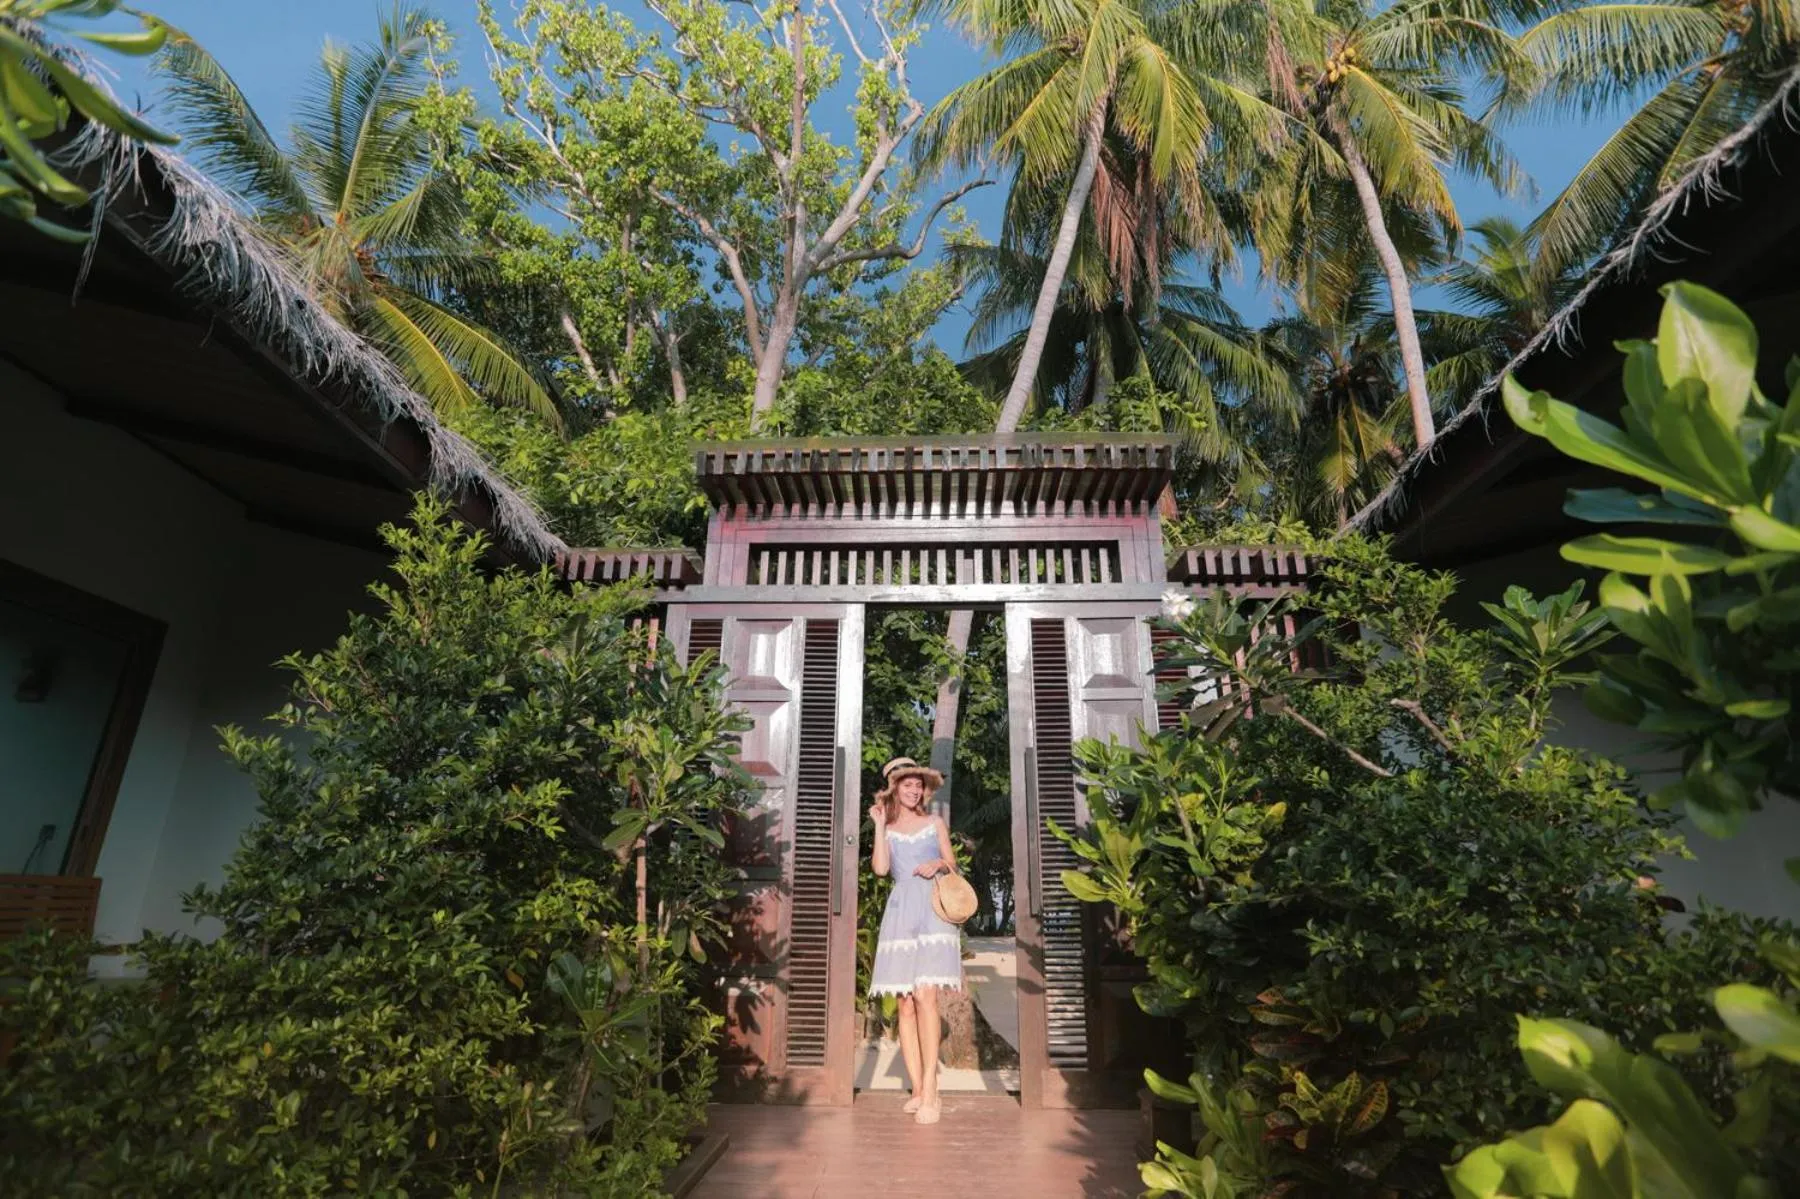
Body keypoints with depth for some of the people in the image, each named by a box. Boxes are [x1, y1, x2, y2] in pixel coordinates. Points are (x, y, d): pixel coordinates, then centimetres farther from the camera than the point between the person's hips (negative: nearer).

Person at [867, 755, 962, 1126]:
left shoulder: (935, 824, 13)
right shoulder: (888, 829, 12)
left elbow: (952, 864, 14)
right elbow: (880, 868, -3)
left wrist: (938, 864, -7)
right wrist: (879, 824, -1)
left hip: (933, 910, -1)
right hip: (901, 911, 2)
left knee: (925, 996, -15)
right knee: (906, 1003, 0)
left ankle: (930, 1091, -11)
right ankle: (917, 1090, 8)